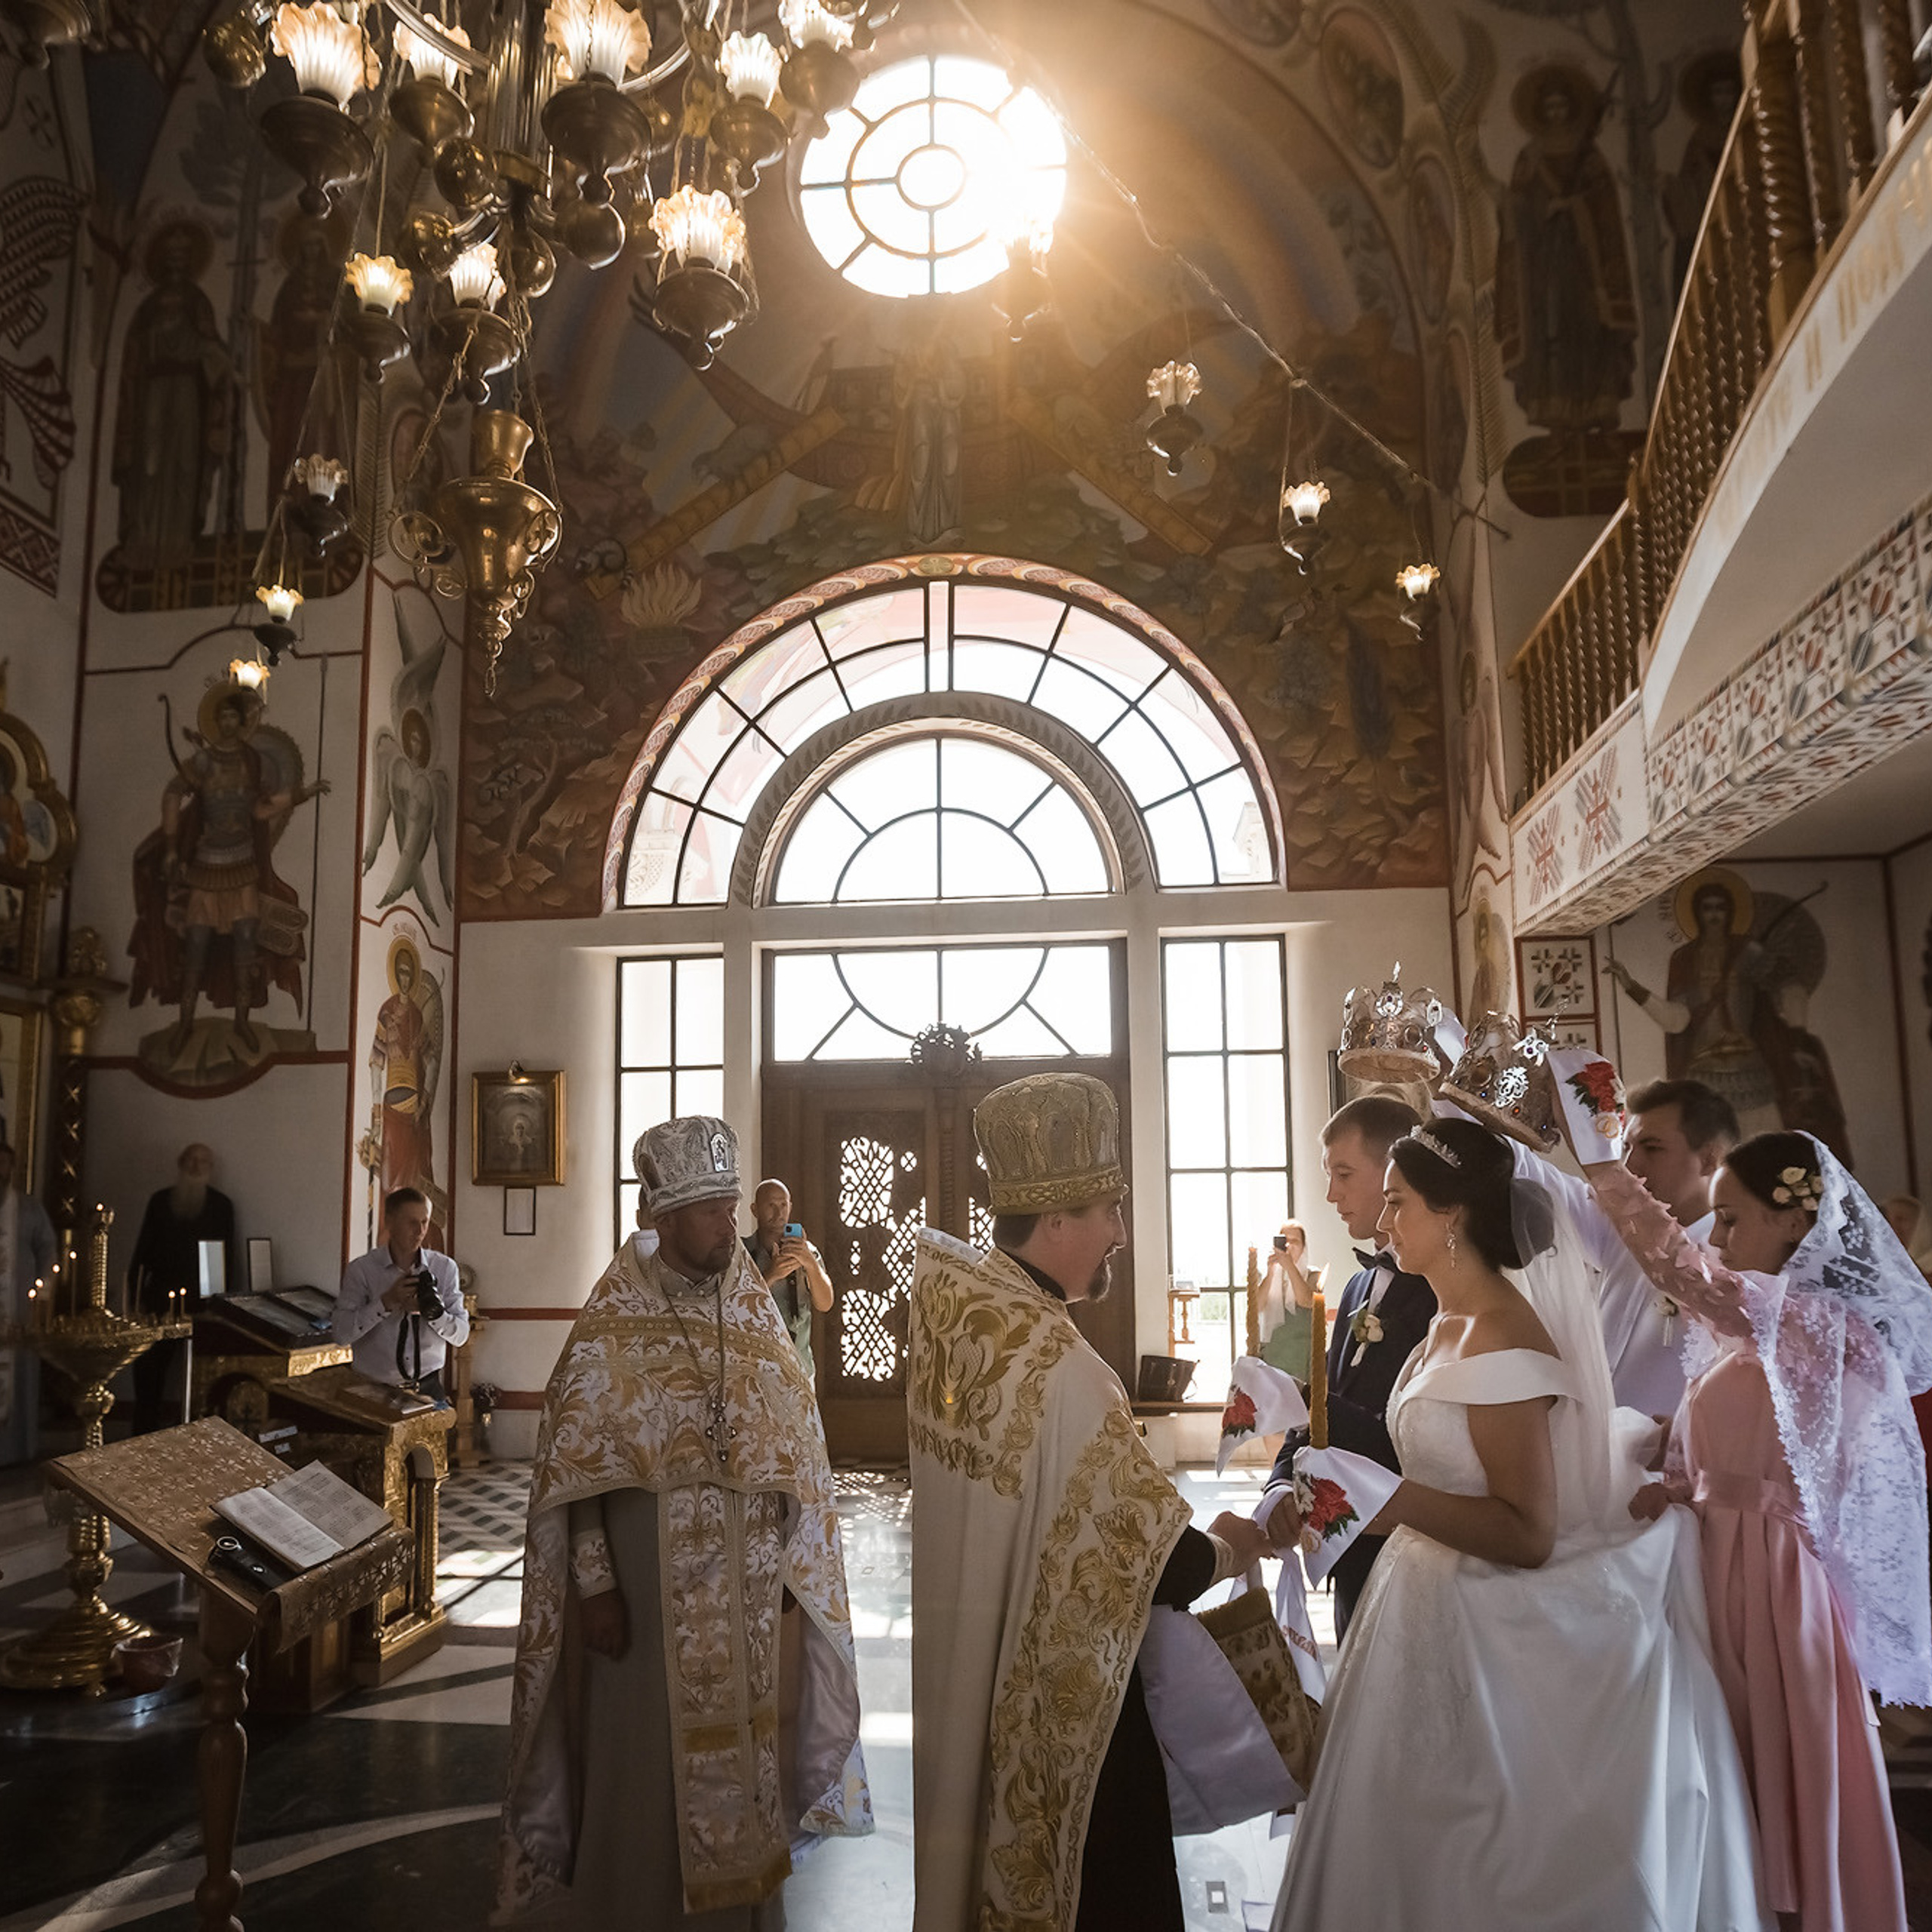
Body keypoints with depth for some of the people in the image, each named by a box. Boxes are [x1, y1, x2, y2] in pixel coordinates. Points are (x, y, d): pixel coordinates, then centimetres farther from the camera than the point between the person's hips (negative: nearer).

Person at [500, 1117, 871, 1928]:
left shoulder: (758, 1321, 2)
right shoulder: (612, 1328, -9)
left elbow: (797, 1459, 6)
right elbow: (573, 1467, -9)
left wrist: (791, 1572, 4)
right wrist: (593, 1582, -13)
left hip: (752, 1597, 4)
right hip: (648, 1595, -3)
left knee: (743, 1755, 15)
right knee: (645, 1766, 8)